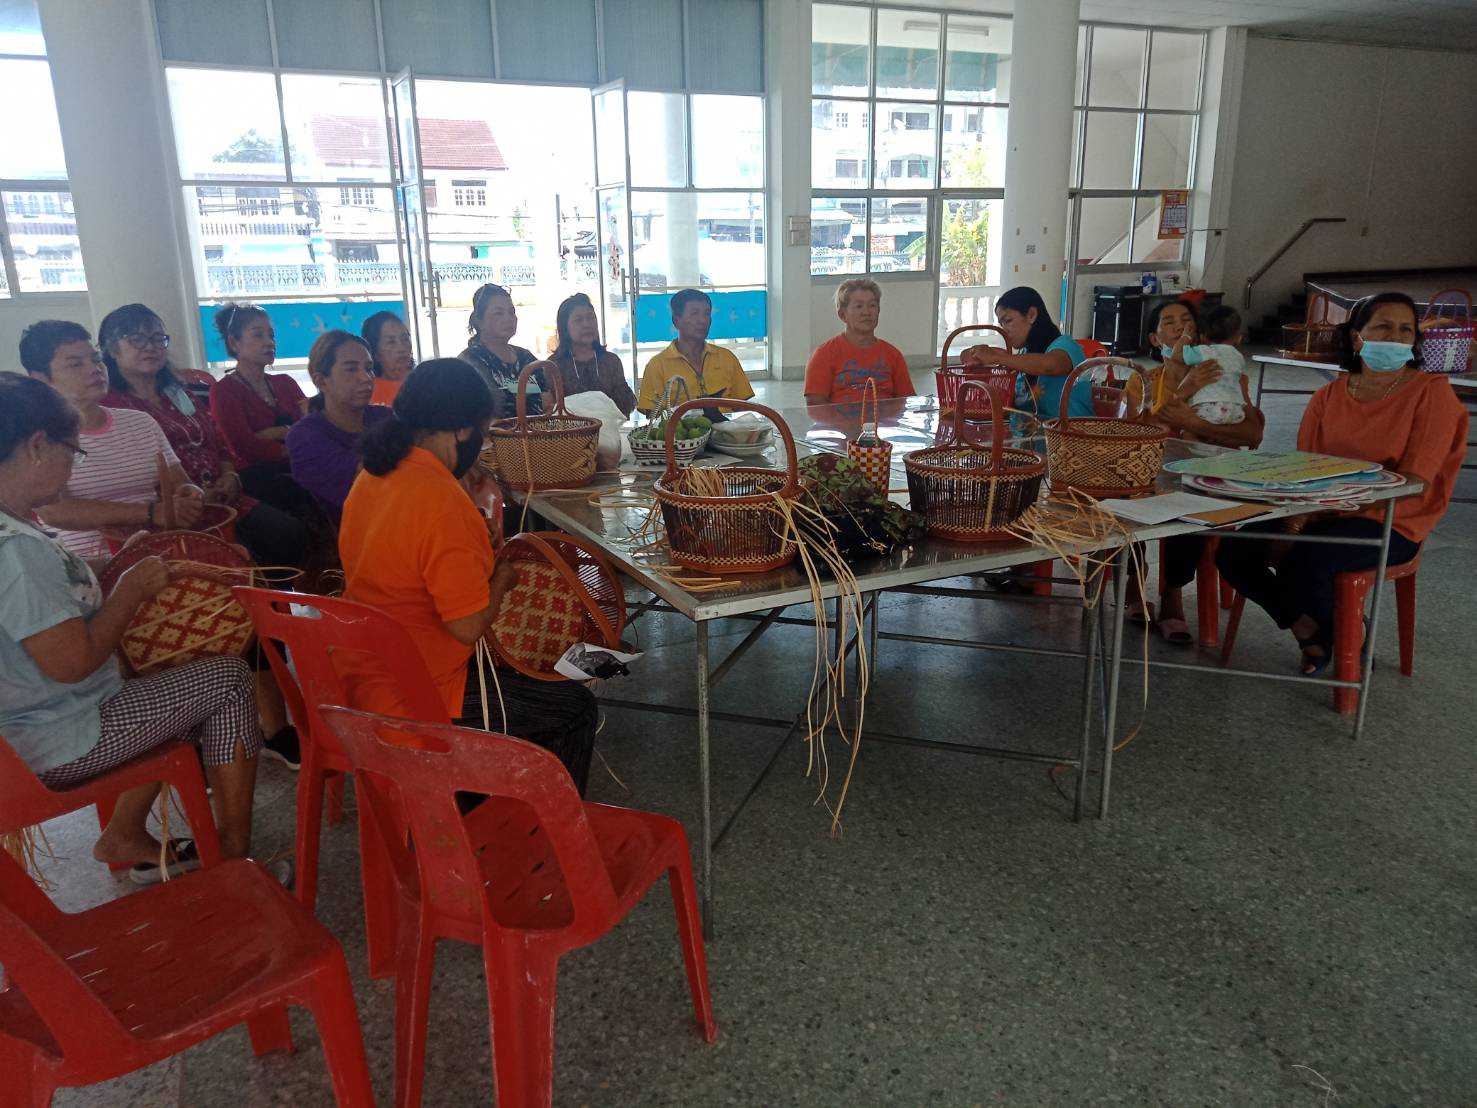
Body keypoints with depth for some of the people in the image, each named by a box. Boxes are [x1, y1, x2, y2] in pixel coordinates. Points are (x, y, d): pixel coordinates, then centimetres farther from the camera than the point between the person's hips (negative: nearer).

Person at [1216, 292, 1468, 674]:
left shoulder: (1432, 392, -5)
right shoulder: (1328, 396, 10)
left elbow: (1413, 481, -15)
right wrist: (1294, 519, -16)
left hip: (1389, 523, -5)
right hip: (1319, 516, 5)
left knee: (1304, 560, -32)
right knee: (1233, 553, -16)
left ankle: (1330, 636, 2)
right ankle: (1307, 628, 6)